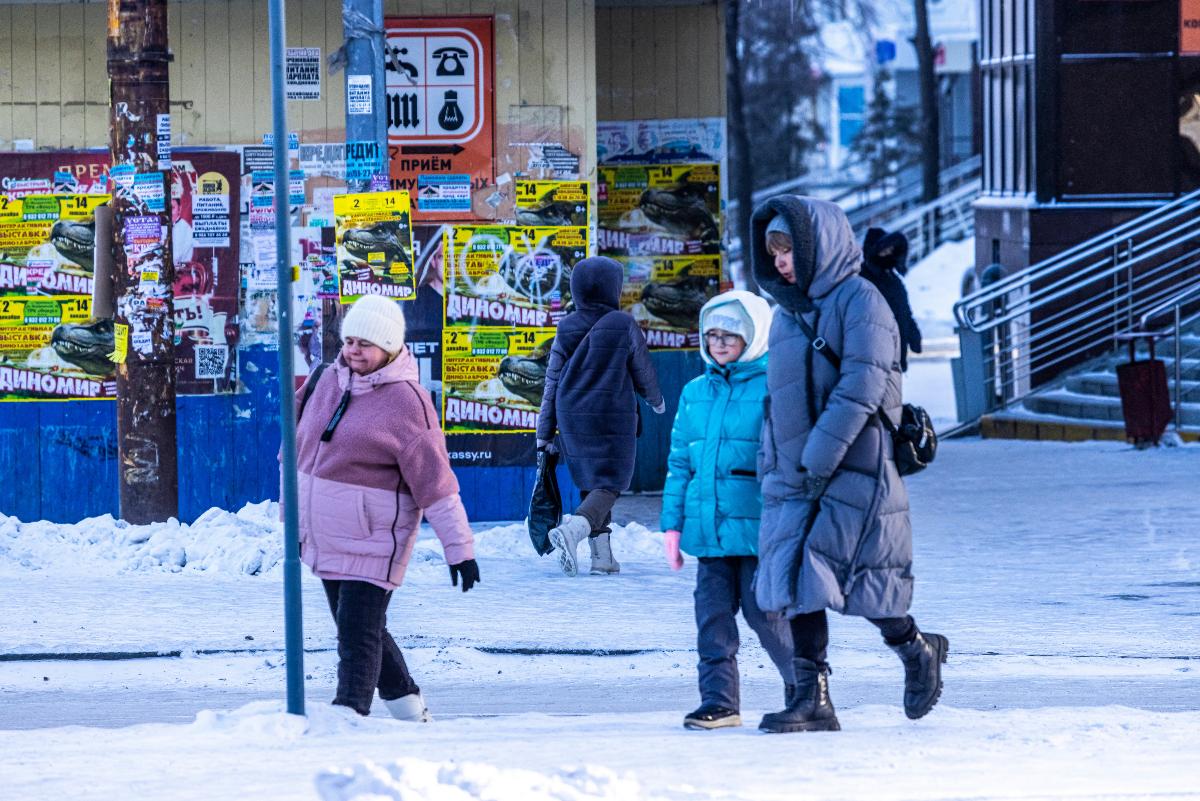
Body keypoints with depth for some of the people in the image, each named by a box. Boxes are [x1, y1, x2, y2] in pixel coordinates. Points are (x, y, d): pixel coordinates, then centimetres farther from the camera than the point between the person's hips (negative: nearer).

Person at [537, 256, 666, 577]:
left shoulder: (566, 328, 2)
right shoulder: (624, 326, -8)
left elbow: (552, 381, 4)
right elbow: (643, 372, 3)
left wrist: (545, 432, 9)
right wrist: (656, 400, 25)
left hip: (573, 420, 4)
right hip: (613, 418, -4)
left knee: (590, 483, 15)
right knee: (609, 483, -4)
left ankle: (602, 555, 11)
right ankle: (573, 530, -30)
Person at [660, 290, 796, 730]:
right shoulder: (696, 393, 13)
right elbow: (680, 462, 17)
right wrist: (673, 523, 12)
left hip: (757, 527, -5)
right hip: (709, 527, 5)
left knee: (763, 610, -1)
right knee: (712, 614, 3)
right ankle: (720, 701, 9)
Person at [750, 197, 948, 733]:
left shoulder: (860, 301, -8)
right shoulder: (787, 313, 16)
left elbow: (861, 387, -17)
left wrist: (820, 458, -22)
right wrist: (771, 468, 14)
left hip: (854, 473, -7)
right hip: (794, 479, 7)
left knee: (858, 578, -5)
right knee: (798, 584, -1)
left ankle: (917, 652, 21)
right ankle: (812, 699, 1)